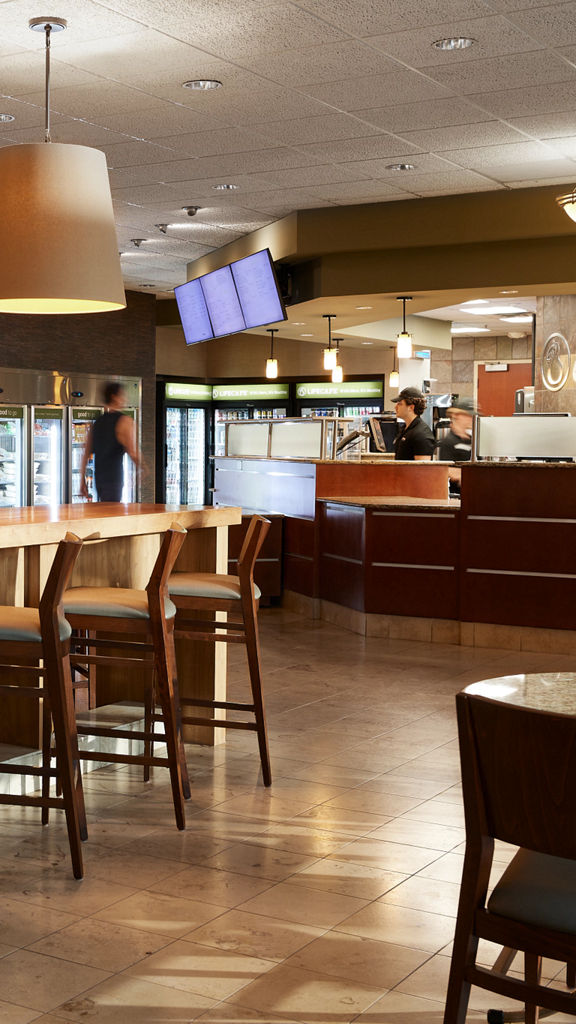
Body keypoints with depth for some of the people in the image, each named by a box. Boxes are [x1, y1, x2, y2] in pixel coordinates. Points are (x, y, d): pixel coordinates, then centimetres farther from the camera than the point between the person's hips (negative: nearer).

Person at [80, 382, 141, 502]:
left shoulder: (98, 422, 15)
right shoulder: (125, 421, -6)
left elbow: (86, 454, 14)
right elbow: (133, 453, -14)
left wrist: (83, 481, 17)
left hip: (98, 477, 7)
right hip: (114, 477, -7)